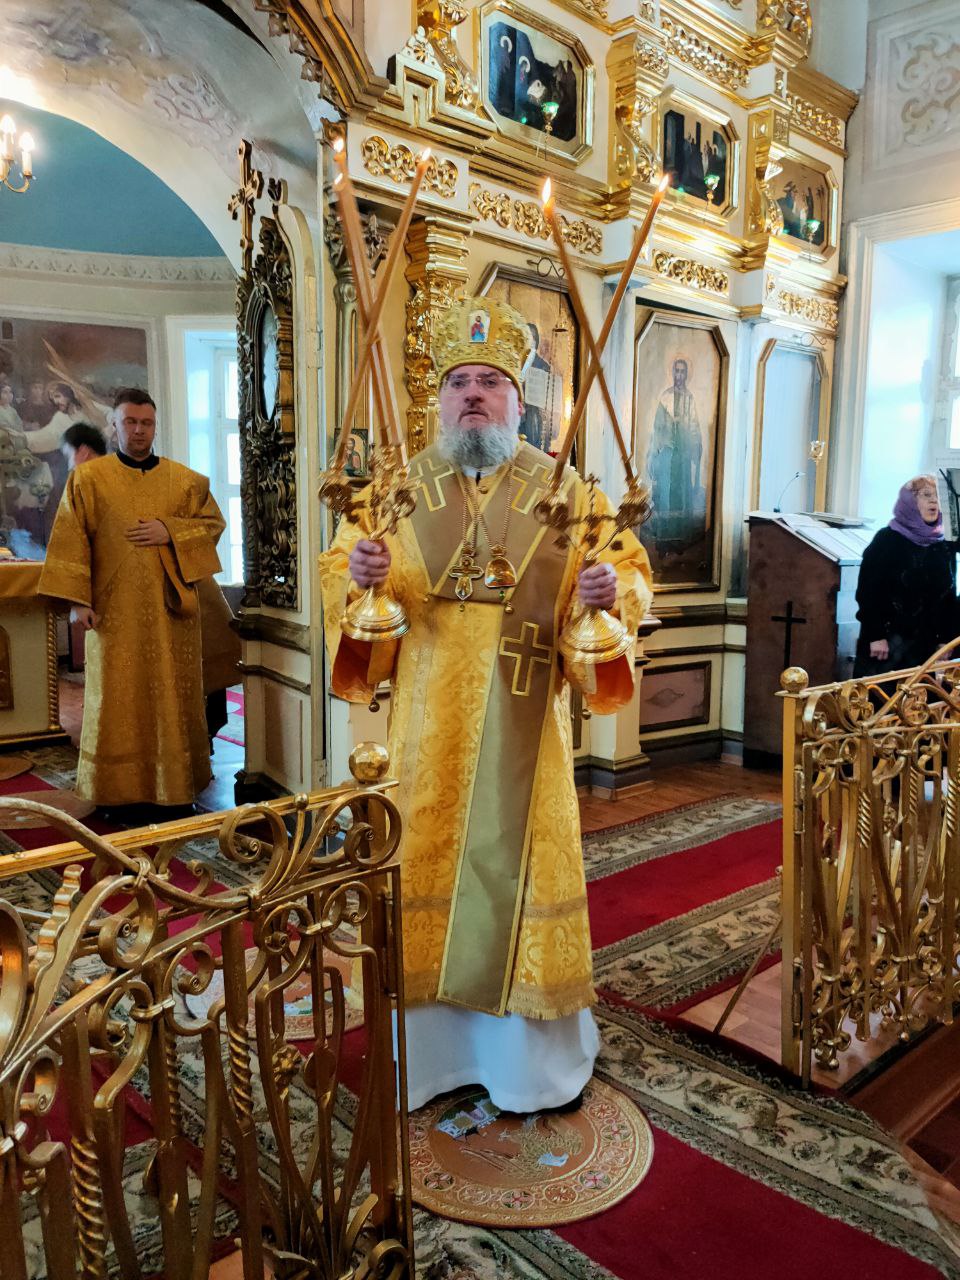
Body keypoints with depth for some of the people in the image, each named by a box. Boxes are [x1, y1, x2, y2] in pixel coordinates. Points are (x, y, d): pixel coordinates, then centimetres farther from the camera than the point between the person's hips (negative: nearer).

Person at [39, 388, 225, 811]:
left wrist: (170, 531, -8)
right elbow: (71, 540, -1)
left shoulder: (185, 479, 8)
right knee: (117, 702, 3)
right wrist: (77, 598, -8)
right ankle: (117, 790, 14)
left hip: (169, 608, 2)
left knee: (173, 698, 6)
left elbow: (213, 523, 9)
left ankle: (175, 785, 17)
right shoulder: (87, 478, 3)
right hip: (114, 611, -1)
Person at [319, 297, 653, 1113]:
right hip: (426, 724, 1)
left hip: (523, 724, -1)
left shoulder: (563, 489, 5)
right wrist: (358, 577, -17)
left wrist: (611, 591, -20)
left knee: (520, 857, 6)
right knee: (428, 861, 7)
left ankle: (535, 1052, 25)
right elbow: (338, 570, 6)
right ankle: (433, 1043, 26)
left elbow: (632, 570, 3)